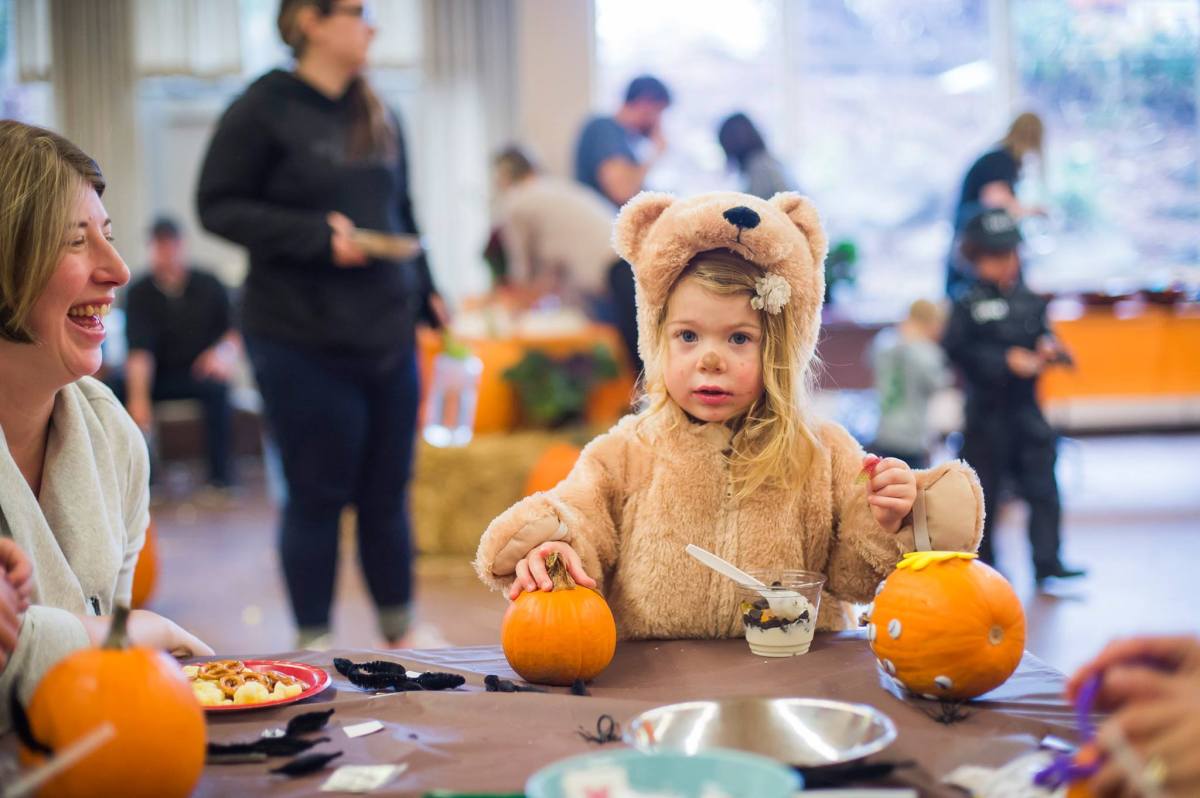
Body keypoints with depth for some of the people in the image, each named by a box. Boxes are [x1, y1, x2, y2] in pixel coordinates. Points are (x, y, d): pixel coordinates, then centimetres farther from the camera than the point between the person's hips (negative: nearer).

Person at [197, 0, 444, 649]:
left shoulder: (378, 116, 12)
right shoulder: (263, 109, -6)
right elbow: (218, 206, -8)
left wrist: (426, 296, 12)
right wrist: (316, 234, -18)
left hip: (388, 334, 5)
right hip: (302, 344, -5)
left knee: (387, 491, 11)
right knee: (317, 496, 3)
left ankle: (400, 627, 26)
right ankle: (313, 639, 19)